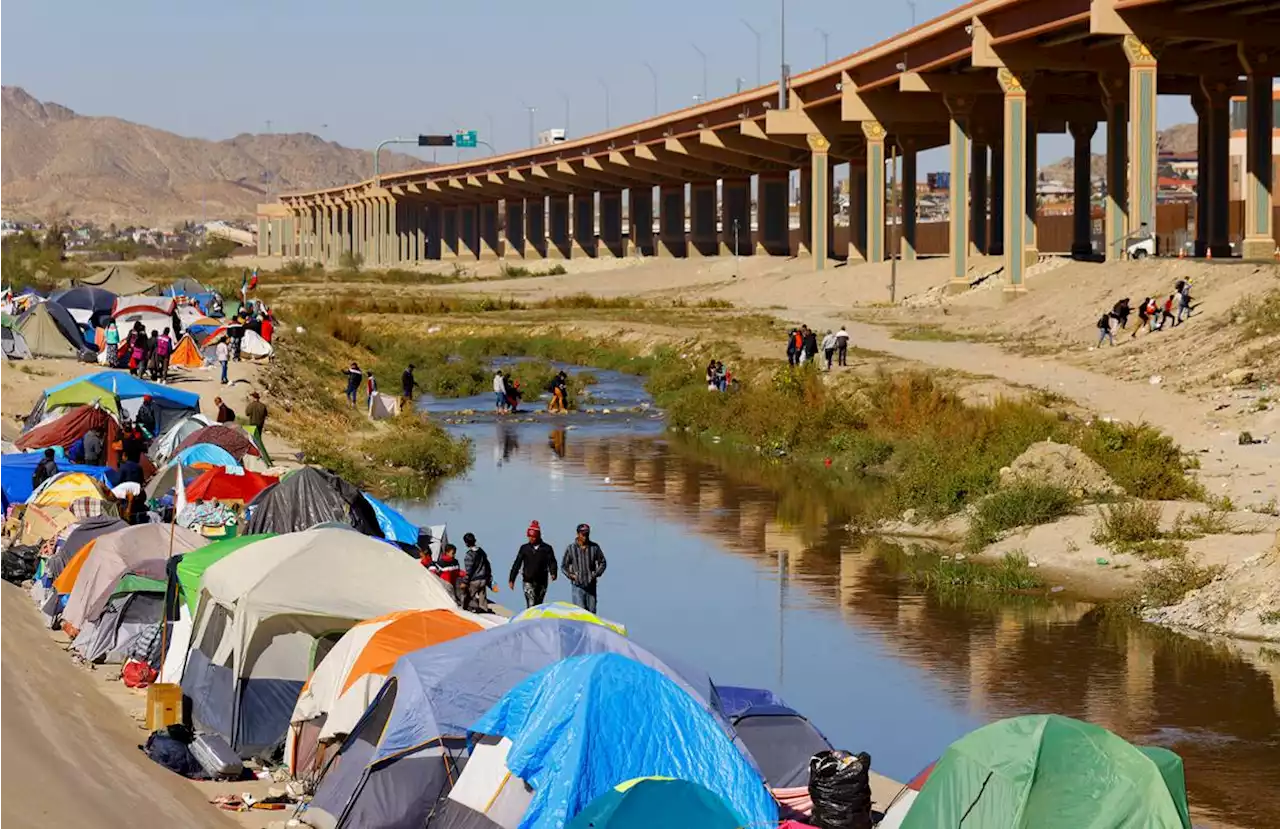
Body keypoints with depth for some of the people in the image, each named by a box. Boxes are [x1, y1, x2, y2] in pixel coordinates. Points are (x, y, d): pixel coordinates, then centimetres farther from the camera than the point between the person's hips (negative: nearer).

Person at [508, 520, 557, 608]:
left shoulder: (547, 548, 3)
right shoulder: (524, 548, 4)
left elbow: (552, 562, -1)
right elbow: (517, 564, 6)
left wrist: (553, 573, -21)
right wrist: (511, 579, 2)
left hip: (542, 582, 1)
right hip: (528, 582, -1)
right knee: (531, 605, -16)